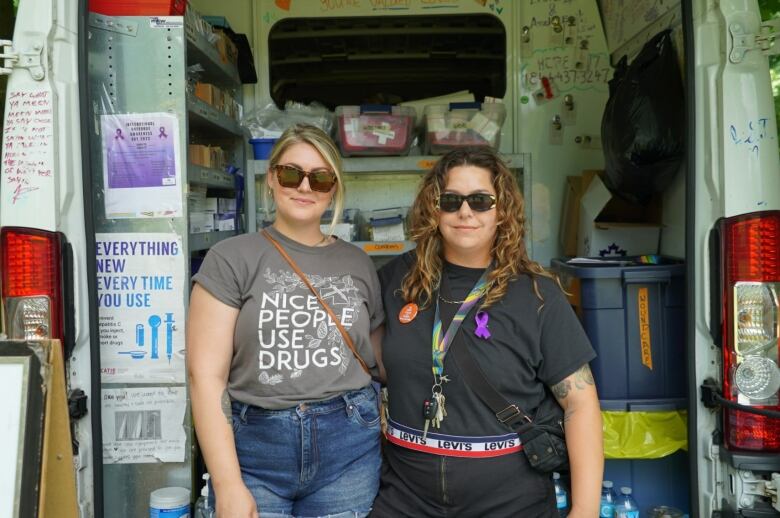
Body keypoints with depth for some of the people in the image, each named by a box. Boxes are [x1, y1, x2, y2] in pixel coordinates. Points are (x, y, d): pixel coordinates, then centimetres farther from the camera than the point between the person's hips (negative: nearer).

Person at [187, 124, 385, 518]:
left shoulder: (358, 263, 7)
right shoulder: (231, 259, -4)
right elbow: (205, 374, -9)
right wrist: (228, 486, -13)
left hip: (347, 451, 3)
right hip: (254, 450, -2)